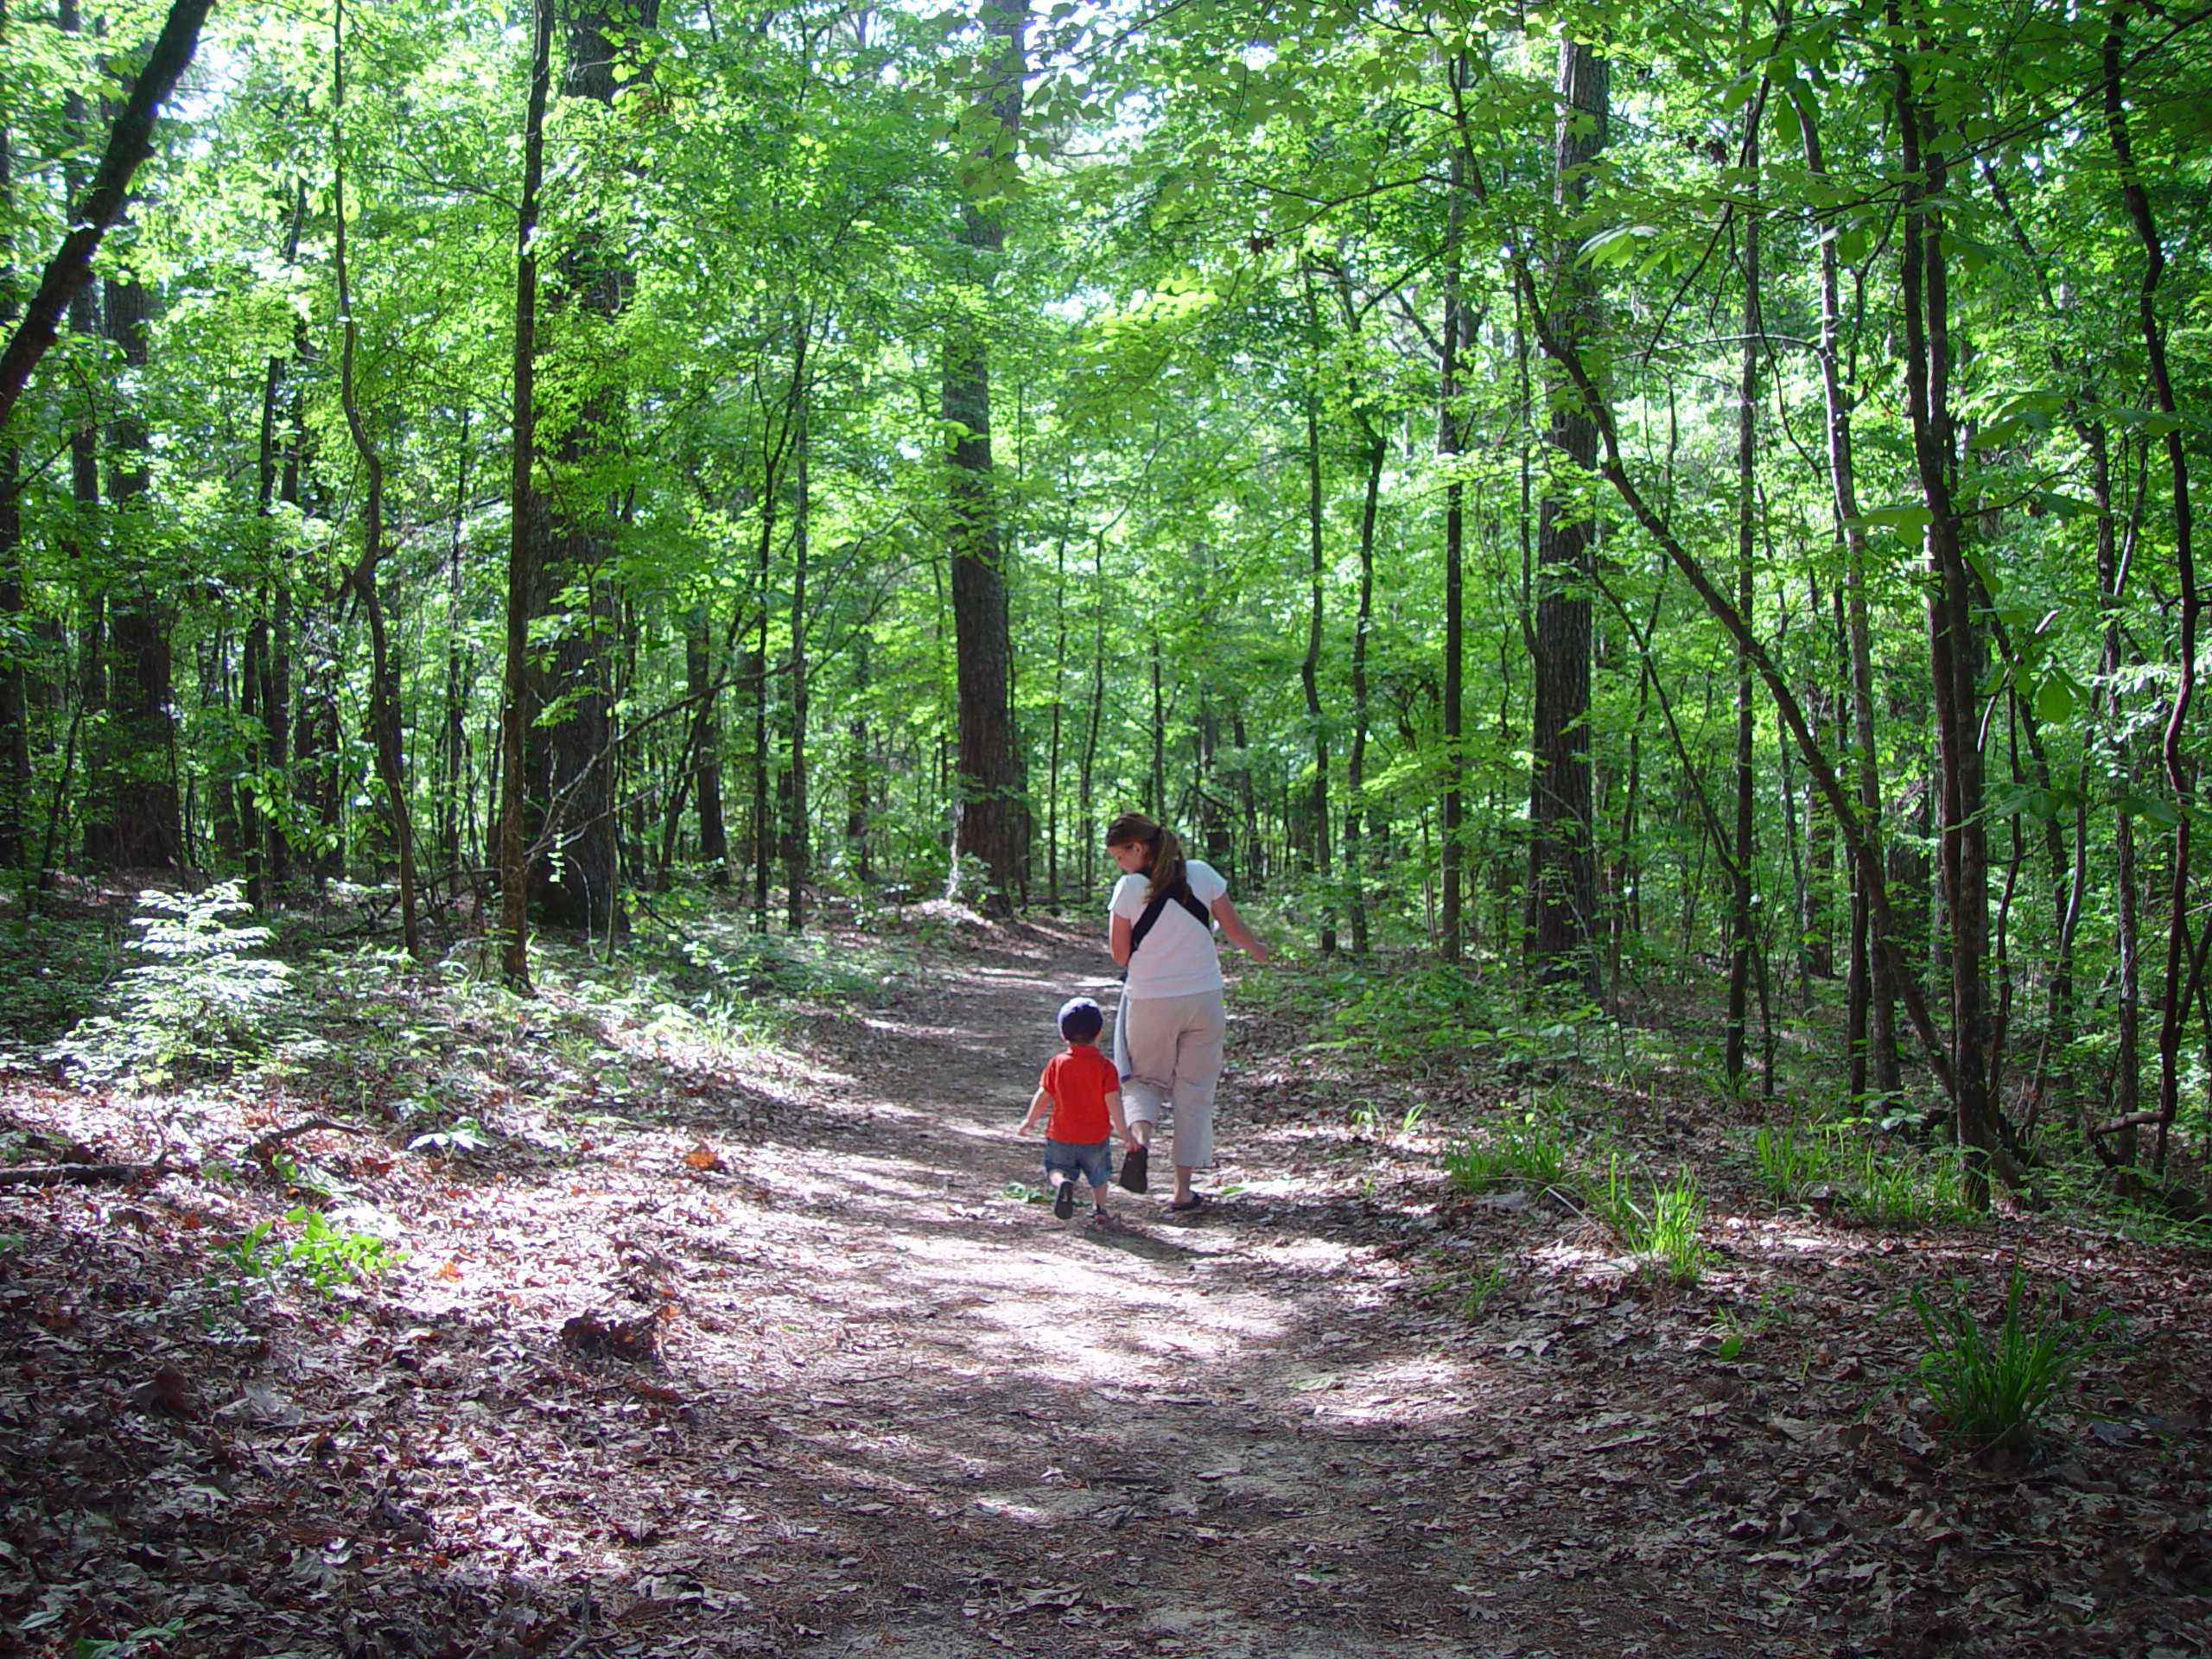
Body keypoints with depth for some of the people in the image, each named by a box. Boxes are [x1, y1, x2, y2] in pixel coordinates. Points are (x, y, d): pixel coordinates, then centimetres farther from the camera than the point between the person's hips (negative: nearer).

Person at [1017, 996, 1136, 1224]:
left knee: (1055, 1169, 13)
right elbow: (1112, 1101, -16)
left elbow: (1043, 1096, -2)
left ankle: (1061, 1181, -18)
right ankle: (1099, 1209, 19)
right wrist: (1122, 1129, -10)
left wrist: (1030, 1121, 12)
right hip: (1096, 1137, 0)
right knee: (1099, 1175, 23)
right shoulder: (1105, 1066, -10)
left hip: (1061, 1137, 0)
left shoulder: (1057, 1063, -5)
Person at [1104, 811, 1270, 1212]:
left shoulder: (1129, 888, -11)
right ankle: (1183, 1189, 12)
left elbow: (1120, 954, -4)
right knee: (1194, 1092, 11)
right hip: (1203, 997, 2)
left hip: (1150, 1001, -2)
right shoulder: (1202, 874, -4)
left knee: (1144, 1078, 19)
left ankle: (1139, 1137, -13)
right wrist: (1256, 950, 25)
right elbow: (1233, 927, 5)